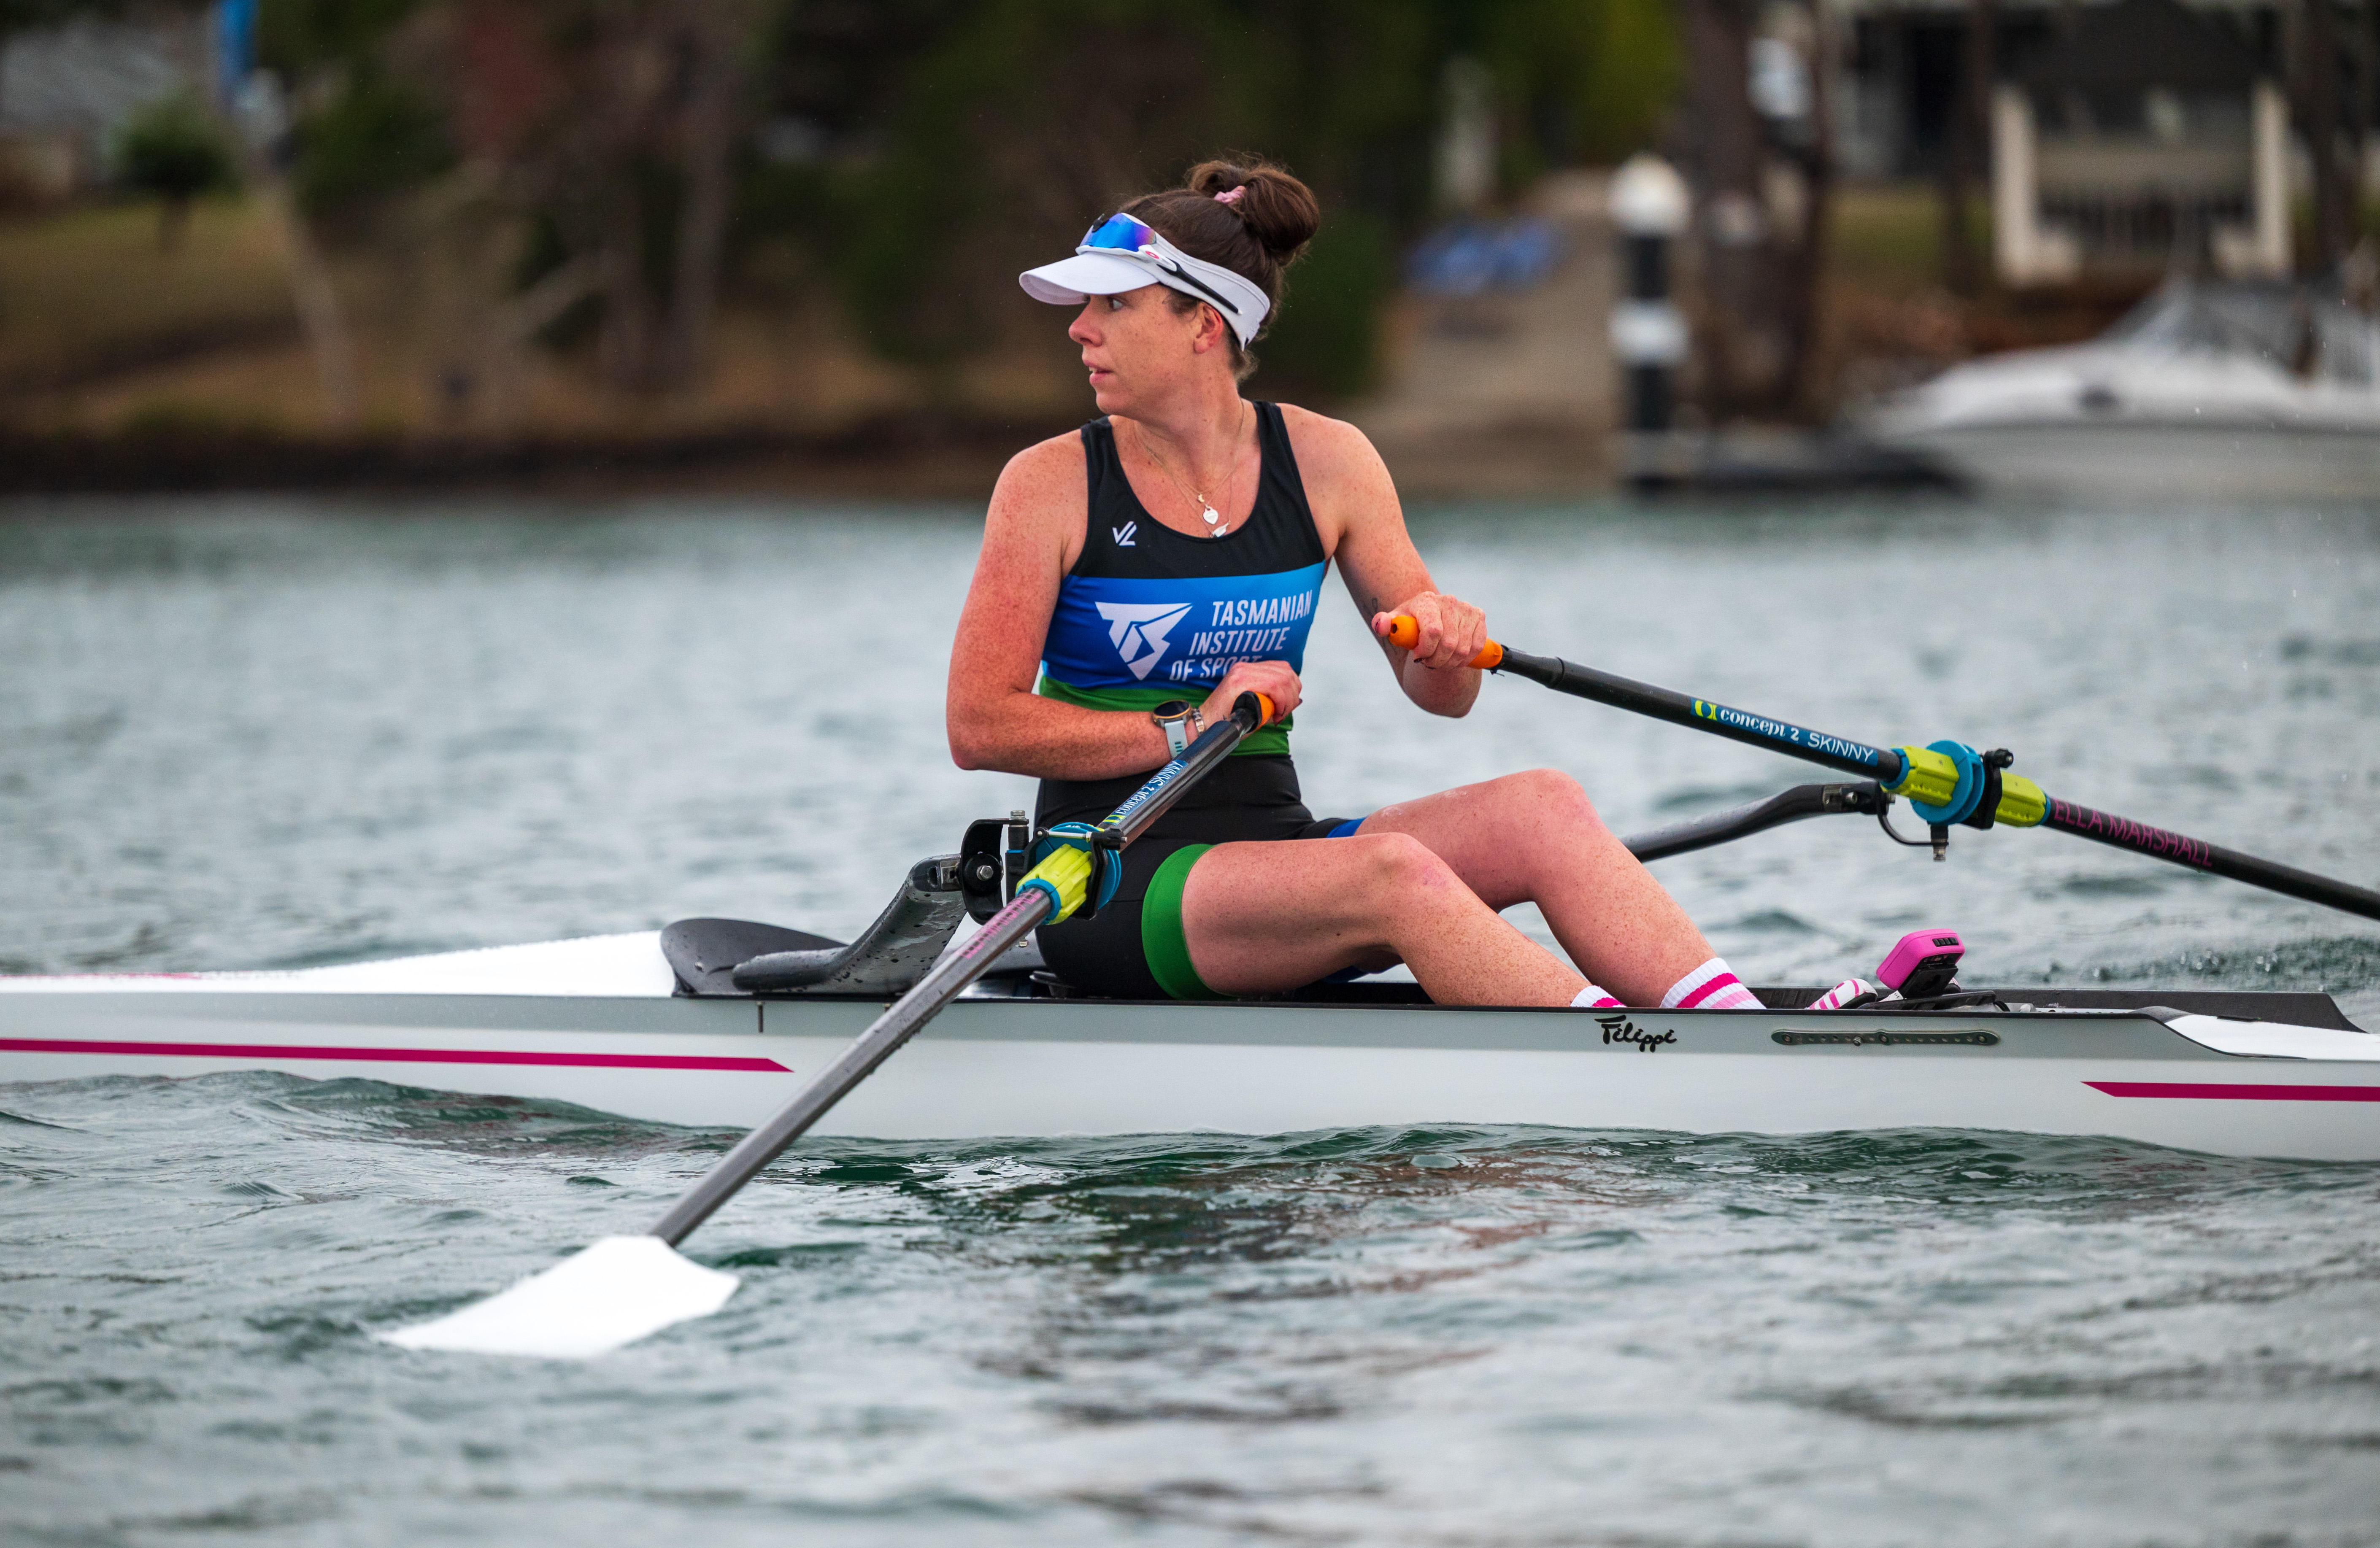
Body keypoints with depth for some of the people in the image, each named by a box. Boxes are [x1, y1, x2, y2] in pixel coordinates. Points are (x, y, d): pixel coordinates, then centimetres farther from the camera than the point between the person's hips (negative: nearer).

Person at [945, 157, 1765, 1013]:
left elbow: (1440, 697, 10)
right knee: (1396, 875, -32)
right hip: (1117, 877, -5)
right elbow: (979, 726, -7)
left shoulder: (1327, 463, 7)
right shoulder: (1050, 486, -2)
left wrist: (1445, 646, -14)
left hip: (1274, 841, 5)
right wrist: (1189, 727, -13)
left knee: (1543, 807, -20)